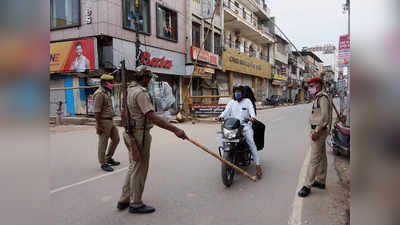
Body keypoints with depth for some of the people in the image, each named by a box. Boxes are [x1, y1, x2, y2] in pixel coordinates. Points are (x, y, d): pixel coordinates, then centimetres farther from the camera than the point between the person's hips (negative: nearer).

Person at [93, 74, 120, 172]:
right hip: (103, 122, -10)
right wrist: (98, 126, -23)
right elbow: (97, 111, -21)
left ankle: (109, 158, 28)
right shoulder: (100, 94, -17)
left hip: (110, 121, 10)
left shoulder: (107, 93, 14)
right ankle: (103, 163, 14)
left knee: (116, 139, 14)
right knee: (103, 143, 1)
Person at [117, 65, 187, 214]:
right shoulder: (140, 93, -20)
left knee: (134, 167, 20)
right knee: (139, 169, 3)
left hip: (130, 133, 10)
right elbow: (152, 118, -29)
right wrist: (175, 130, -32)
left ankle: (124, 200, 30)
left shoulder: (130, 89, 10)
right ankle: (135, 204, 17)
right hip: (139, 134, -10)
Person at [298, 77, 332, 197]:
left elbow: (324, 116, -22)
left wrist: (317, 131, -23)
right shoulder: (317, 97, 16)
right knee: (322, 157, 16)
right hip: (317, 130, 11)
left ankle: (307, 185, -5)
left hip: (319, 130, -11)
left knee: (314, 159, -8)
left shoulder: (323, 97, -15)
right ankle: (321, 181, 27)